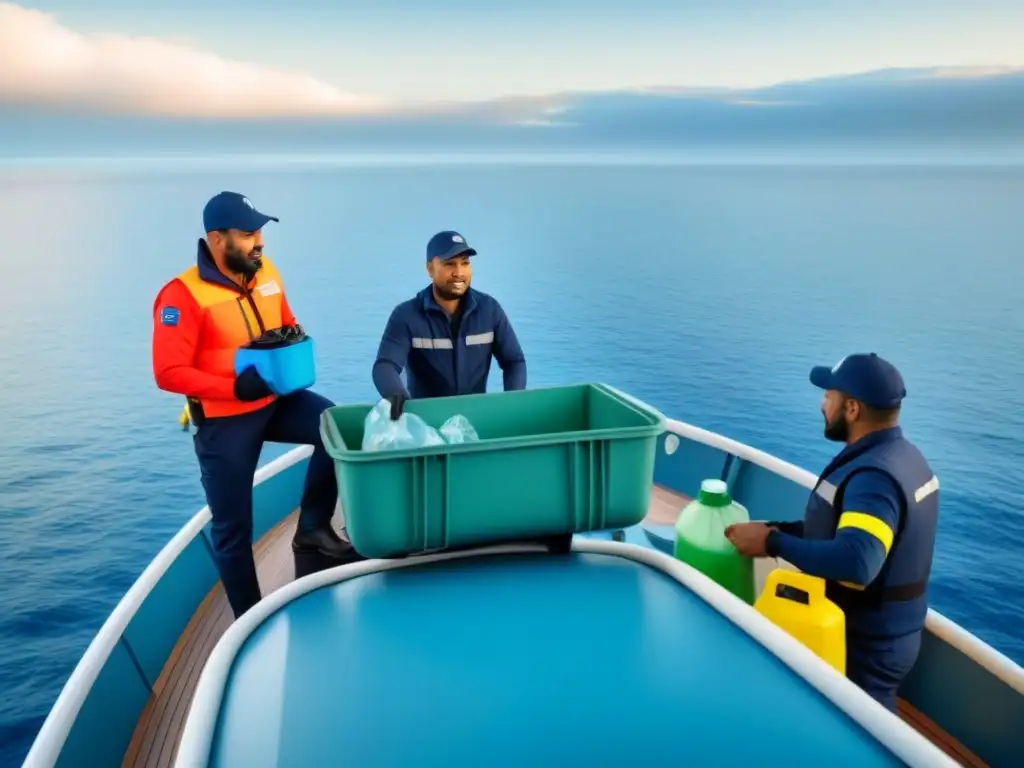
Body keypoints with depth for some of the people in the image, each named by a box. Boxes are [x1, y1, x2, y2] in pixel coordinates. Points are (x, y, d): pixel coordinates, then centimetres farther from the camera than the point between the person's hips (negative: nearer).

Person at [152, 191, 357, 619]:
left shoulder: (266, 272, -1)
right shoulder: (183, 295, -21)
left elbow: (287, 327, 14)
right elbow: (169, 373, -21)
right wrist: (234, 387, -29)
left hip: (275, 400, 5)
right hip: (223, 421, -5)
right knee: (233, 527, 5)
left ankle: (312, 528, 0)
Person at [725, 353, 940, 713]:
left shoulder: (873, 477, -29)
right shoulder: (903, 455, 5)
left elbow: (856, 563, -43)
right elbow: (847, 527, 8)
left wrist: (773, 543, -34)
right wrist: (779, 529, -2)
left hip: (864, 646, -9)